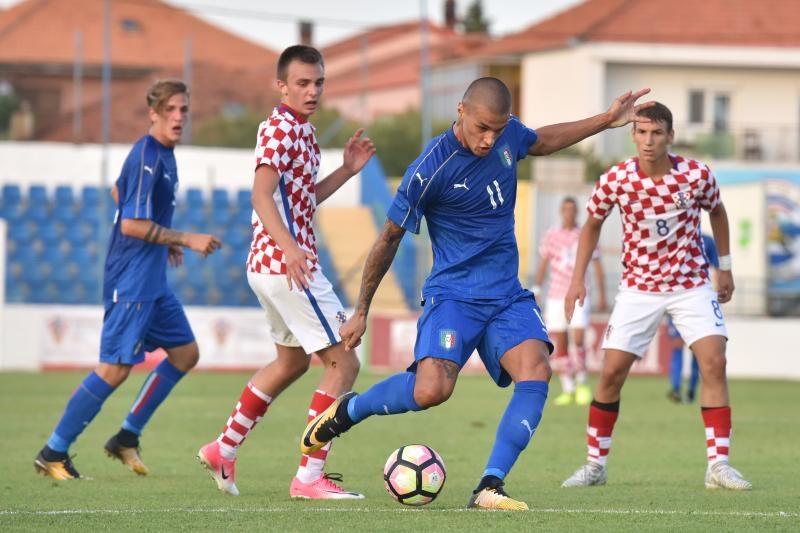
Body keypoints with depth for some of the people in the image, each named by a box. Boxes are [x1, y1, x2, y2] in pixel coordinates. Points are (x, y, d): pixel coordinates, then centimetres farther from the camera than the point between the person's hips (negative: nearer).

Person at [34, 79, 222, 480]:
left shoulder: (162, 154, 11)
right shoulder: (147, 157, -19)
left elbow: (119, 193, 27)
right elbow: (132, 225, -24)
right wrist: (186, 240, -18)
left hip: (152, 280, 10)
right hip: (130, 280, -10)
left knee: (185, 353, 13)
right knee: (115, 368, -11)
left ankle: (127, 437, 19)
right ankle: (53, 453, -4)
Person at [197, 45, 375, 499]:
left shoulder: (301, 130, 17)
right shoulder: (280, 129, -14)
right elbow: (262, 195, -26)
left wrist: (348, 170, 12)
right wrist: (288, 246, -41)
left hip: (271, 267, 10)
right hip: (288, 267, -10)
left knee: (292, 361, 25)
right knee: (343, 363, -9)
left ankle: (224, 449, 30)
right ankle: (310, 476, -11)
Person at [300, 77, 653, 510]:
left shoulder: (508, 134, 0)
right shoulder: (430, 169, -17)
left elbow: (541, 142, 28)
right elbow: (389, 238, -4)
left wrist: (606, 120, 24)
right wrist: (361, 312, 3)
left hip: (507, 295, 6)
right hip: (453, 293, -6)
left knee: (536, 371, -22)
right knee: (432, 390, -27)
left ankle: (489, 488, -19)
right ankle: (344, 411, 3)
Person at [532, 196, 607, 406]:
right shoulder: (551, 235, 8)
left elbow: (597, 265, 11)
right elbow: (543, 263, 13)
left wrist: (602, 294, 9)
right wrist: (535, 289, 6)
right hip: (556, 296, 2)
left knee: (578, 339, -15)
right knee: (559, 344, -2)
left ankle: (581, 383, 1)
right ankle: (567, 389, 5)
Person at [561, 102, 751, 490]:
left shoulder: (697, 175, -14)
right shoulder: (616, 180, -13)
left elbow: (717, 212, 8)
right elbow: (592, 225, 5)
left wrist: (724, 266, 12)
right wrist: (578, 279, -1)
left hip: (691, 284, 0)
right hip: (638, 287, 0)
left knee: (714, 363, -15)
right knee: (611, 372, -5)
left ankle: (718, 465, -11)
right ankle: (595, 465, 10)